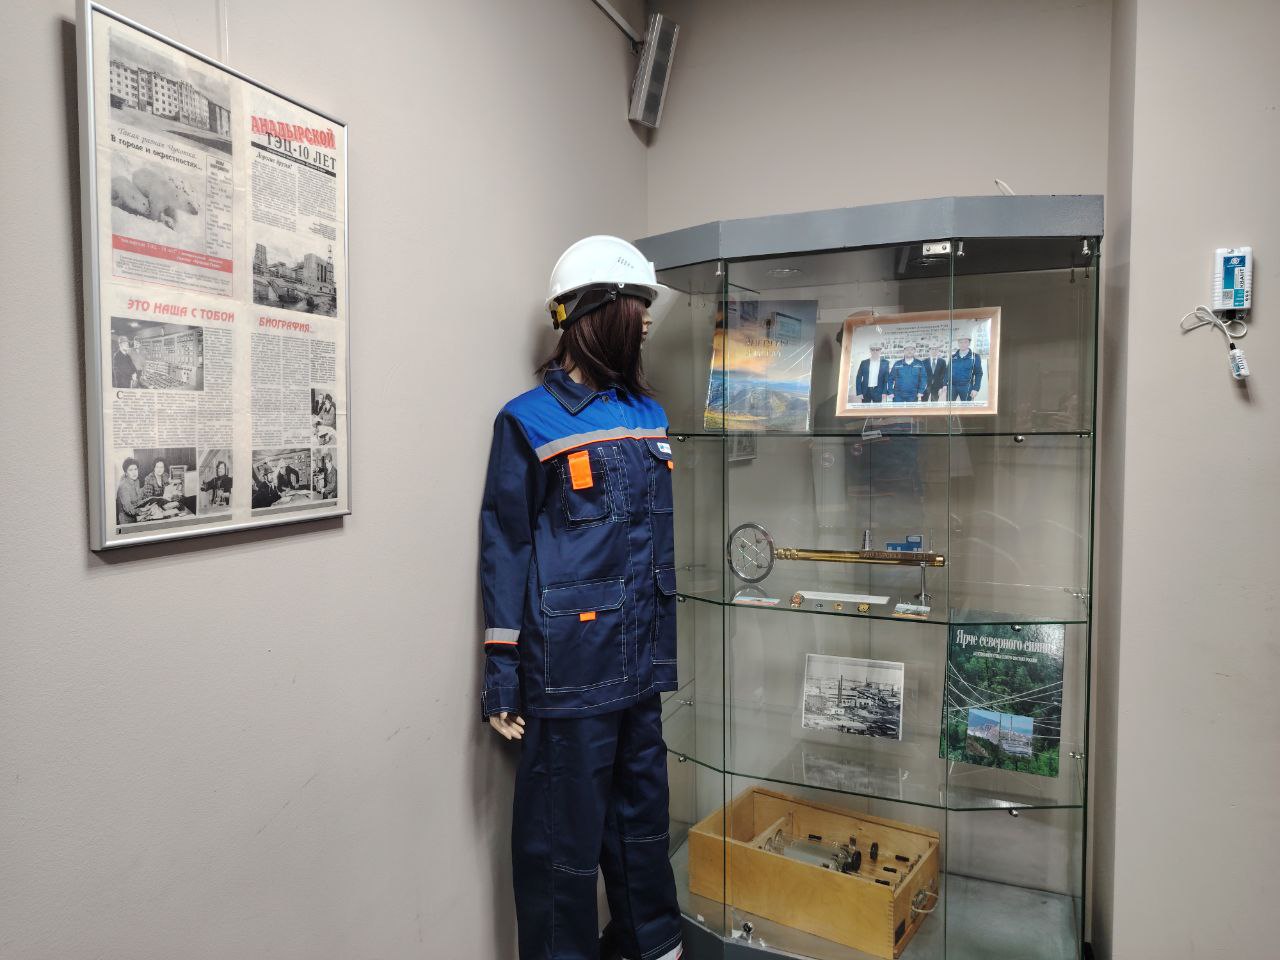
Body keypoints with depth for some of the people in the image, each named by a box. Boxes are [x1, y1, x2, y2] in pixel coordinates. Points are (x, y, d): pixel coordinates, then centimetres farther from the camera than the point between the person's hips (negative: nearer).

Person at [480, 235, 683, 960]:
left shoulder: (648, 414, 10)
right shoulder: (529, 422, -7)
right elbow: (504, 551, -7)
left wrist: (663, 646, 16)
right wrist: (502, 675, -9)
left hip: (641, 663, 6)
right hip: (570, 668, -6)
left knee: (643, 813, 20)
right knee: (567, 831, 6)